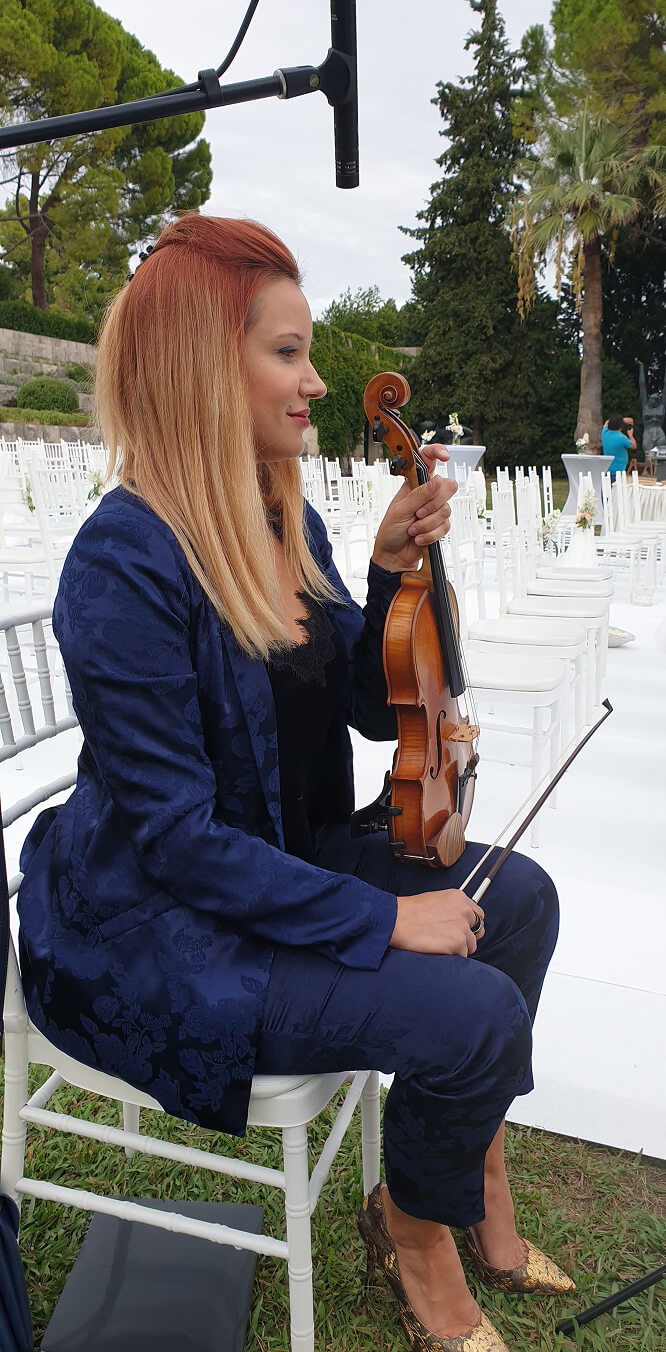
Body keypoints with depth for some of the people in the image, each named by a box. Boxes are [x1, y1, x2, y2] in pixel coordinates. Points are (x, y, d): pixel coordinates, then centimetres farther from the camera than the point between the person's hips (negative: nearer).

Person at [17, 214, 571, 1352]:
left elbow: (377, 710, 6)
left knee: (519, 897, 4)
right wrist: (382, 919, -21)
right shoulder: (127, 564, -25)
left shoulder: (290, 525, 2)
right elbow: (176, 838, -25)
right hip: (157, 929, -8)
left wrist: (394, 569, -9)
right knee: (471, 1010, -18)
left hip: (284, 857, 9)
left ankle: (475, 1184, 23)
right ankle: (413, 1225, 16)